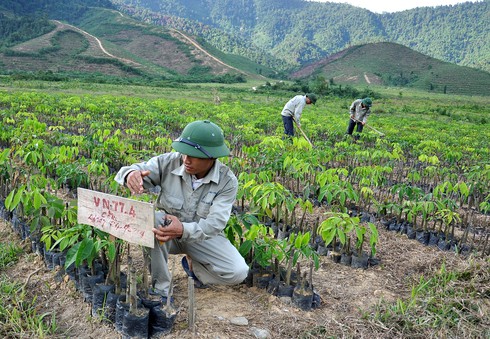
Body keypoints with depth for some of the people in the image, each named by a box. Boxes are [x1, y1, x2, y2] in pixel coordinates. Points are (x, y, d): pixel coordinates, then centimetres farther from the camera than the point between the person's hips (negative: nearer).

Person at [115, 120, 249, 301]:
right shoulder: (169, 162, -19)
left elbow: (215, 223, -27)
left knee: (238, 272, -21)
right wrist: (131, 174, -47)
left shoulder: (227, 181, -20)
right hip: (166, 228, 0)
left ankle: (193, 264, 12)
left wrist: (184, 230, -47)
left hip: (201, 236, 0)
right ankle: (160, 287, -17)